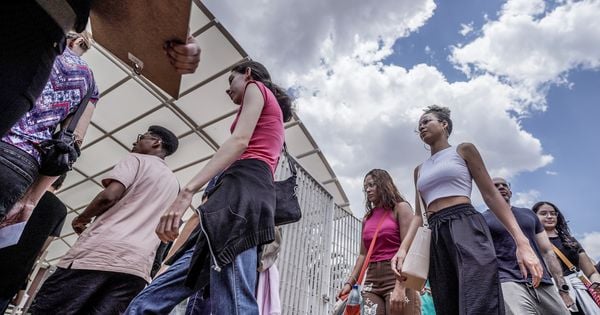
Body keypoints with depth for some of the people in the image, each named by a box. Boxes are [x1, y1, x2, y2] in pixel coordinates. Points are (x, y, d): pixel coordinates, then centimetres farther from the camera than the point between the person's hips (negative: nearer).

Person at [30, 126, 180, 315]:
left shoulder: (137, 159, 7)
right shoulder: (173, 184, 27)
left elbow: (109, 195, -7)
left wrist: (82, 218, 8)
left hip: (101, 251, -5)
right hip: (138, 266, 6)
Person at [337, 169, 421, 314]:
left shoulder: (400, 208, 2)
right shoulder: (367, 218, 18)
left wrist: (400, 287, -19)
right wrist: (349, 282, 5)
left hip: (397, 277, -4)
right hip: (372, 280, 5)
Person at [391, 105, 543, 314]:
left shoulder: (463, 150, 13)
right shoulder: (420, 170, 26)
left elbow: (491, 195, 5)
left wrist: (522, 242, -6)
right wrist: (403, 248, 1)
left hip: (466, 227, -5)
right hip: (435, 238, 5)